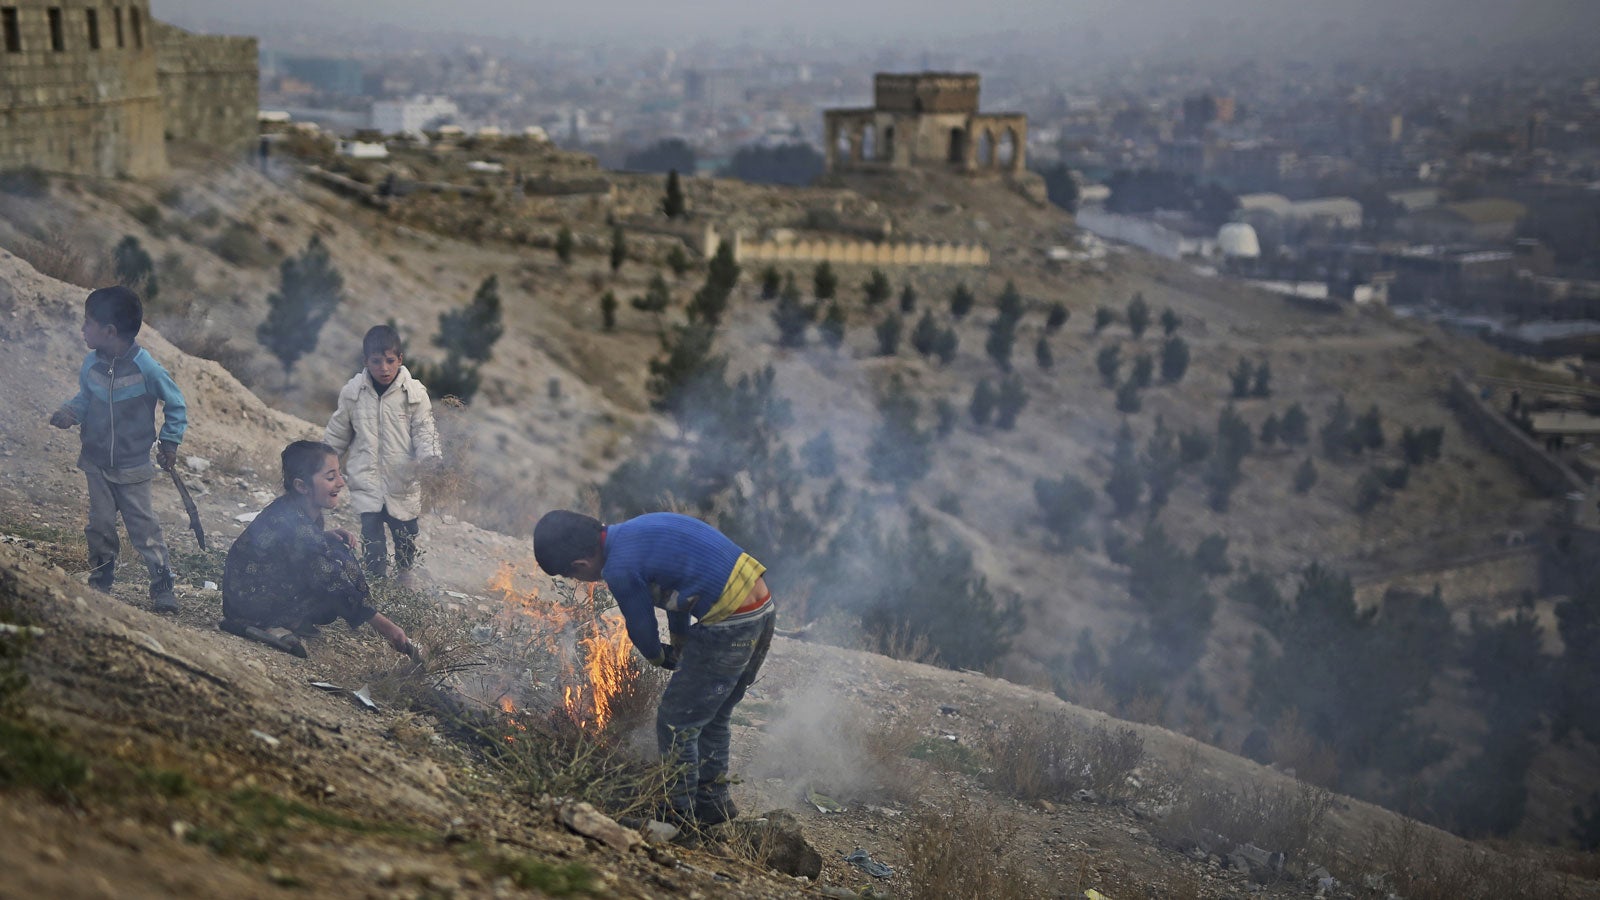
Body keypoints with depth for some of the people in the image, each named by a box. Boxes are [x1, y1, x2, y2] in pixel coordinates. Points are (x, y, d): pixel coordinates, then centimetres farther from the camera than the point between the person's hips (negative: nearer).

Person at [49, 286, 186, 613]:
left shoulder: (146, 369, -21)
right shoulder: (91, 365, -9)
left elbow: (176, 405, -7)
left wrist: (170, 442, -6)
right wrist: (69, 413, -11)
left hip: (132, 467, -4)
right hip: (96, 463, 4)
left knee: (143, 528, 1)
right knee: (100, 526, 13)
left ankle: (162, 587, 10)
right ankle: (100, 583, 27)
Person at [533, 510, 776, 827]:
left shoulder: (620, 569, -15)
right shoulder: (635, 530, 12)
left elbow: (641, 628, 1)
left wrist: (660, 657, 22)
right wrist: (680, 646, 28)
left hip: (730, 627, -9)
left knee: (676, 724, 4)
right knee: (711, 718, 24)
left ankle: (679, 814, 14)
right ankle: (713, 801, 36)